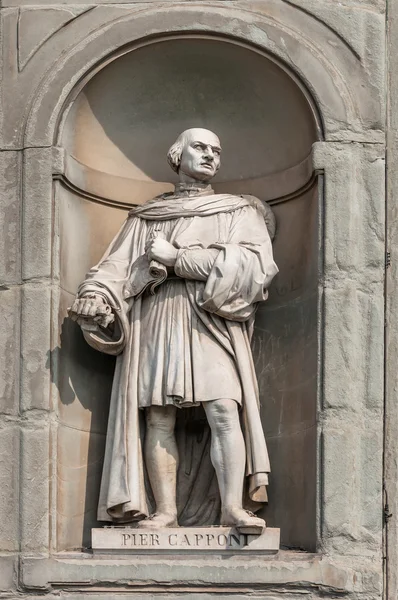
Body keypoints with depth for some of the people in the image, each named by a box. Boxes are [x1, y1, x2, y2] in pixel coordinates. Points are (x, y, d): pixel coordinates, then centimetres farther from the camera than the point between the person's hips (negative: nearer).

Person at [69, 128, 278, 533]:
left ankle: (232, 508, -23)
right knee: (158, 417, -7)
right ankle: (165, 512, -8)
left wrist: (177, 258, -5)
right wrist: (95, 297, -12)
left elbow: (254, 263, -2)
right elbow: (118, 265, 11)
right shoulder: (146, 217, 21)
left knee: (225, 409, -19)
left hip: (212, 321, -2)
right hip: (156, 321, 2)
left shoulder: (240, 212, 16)